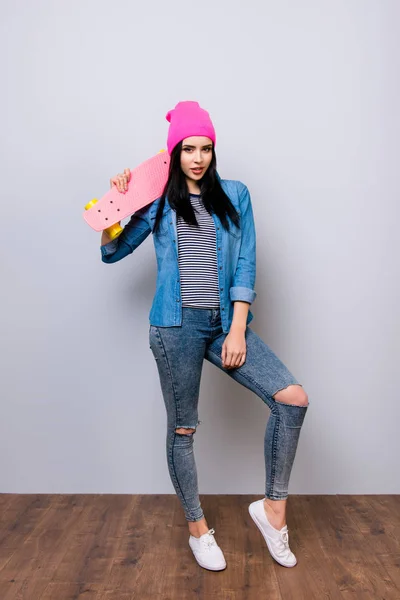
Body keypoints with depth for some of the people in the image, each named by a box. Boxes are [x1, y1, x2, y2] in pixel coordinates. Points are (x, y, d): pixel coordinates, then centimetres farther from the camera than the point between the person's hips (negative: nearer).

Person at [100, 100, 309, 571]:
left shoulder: (234, 196, 7)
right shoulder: (157, 202, 5)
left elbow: (245, 267, 2)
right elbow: (112, 253, 13)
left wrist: (238, 330, -6)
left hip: (225, 324, 2)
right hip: (177, 326, -2)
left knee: (293, 398, -11)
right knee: (182, 429, 6)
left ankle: (272, 507, 8)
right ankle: (197, 528, 28)